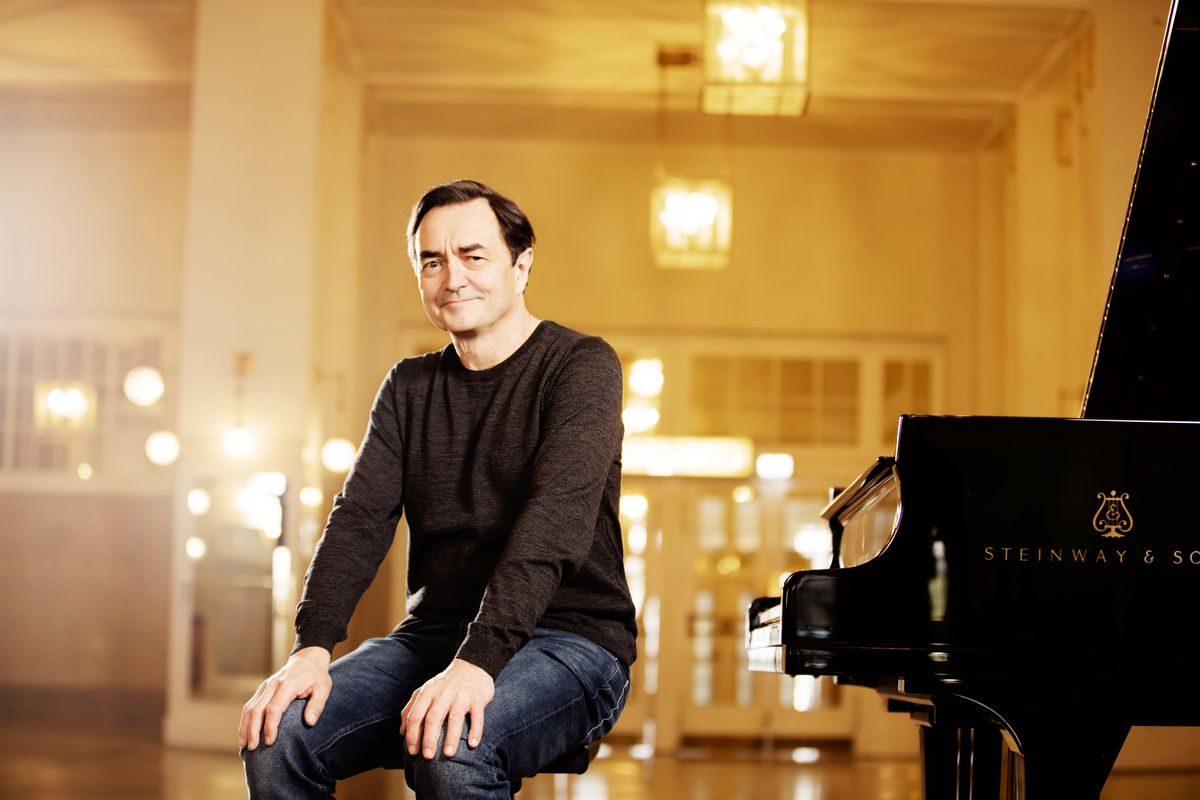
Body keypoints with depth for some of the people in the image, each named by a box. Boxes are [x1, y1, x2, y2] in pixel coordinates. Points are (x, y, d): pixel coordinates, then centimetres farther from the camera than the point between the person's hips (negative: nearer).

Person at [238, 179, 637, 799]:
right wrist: (311, 648, -16)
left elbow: (556, 518, -19)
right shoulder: (409, 387, 14)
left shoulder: (581, 366, -4)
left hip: (568, 638, -5)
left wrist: (479, 661, -32)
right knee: (277, 736, -20)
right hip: (435, 632, 5)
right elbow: (360, 517, 2)